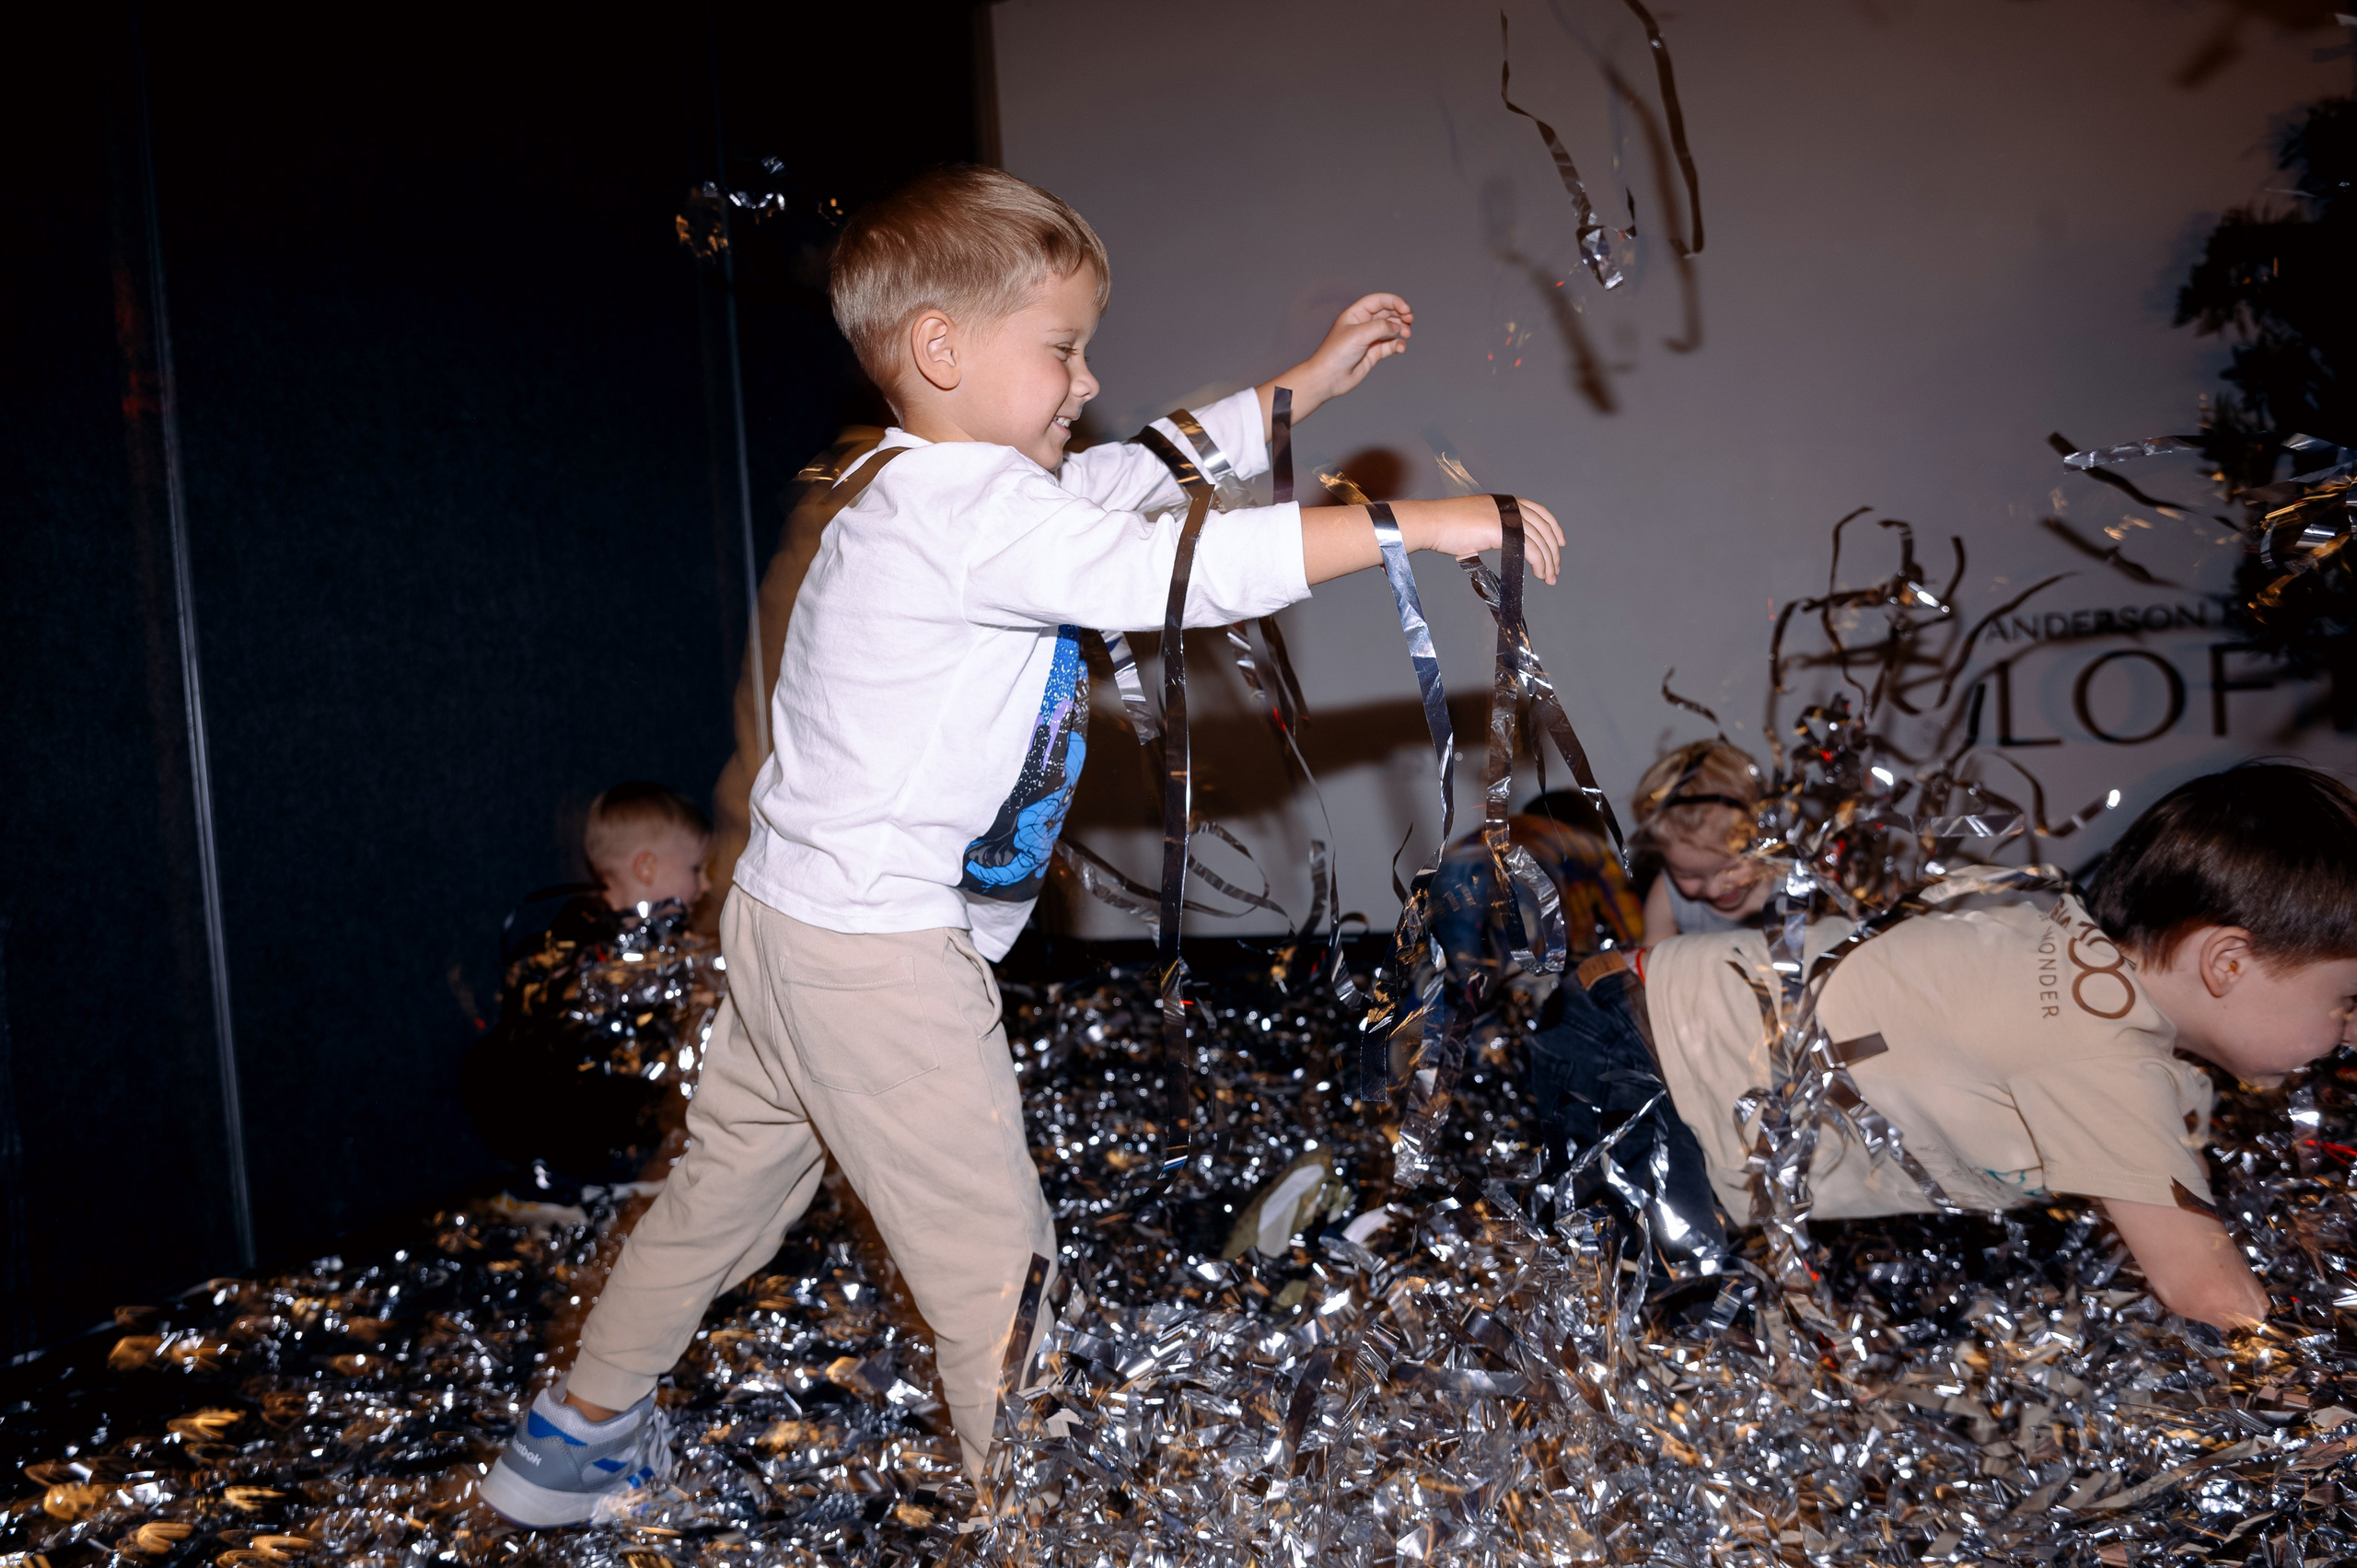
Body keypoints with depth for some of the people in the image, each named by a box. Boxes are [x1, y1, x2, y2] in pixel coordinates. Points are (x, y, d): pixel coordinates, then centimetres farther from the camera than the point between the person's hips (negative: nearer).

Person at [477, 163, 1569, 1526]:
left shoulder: (938, 491, 10)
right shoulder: (975, 513, -21)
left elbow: (1153, 471, 16)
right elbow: (1172, 569, -31)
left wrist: (1310, 383, 16)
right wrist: (1414, 524, -27)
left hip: (790, 917, 11)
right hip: (882, 955, -11)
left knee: (732, 1183, 25)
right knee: (993, 1255, 1)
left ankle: (576, 1440, 42)